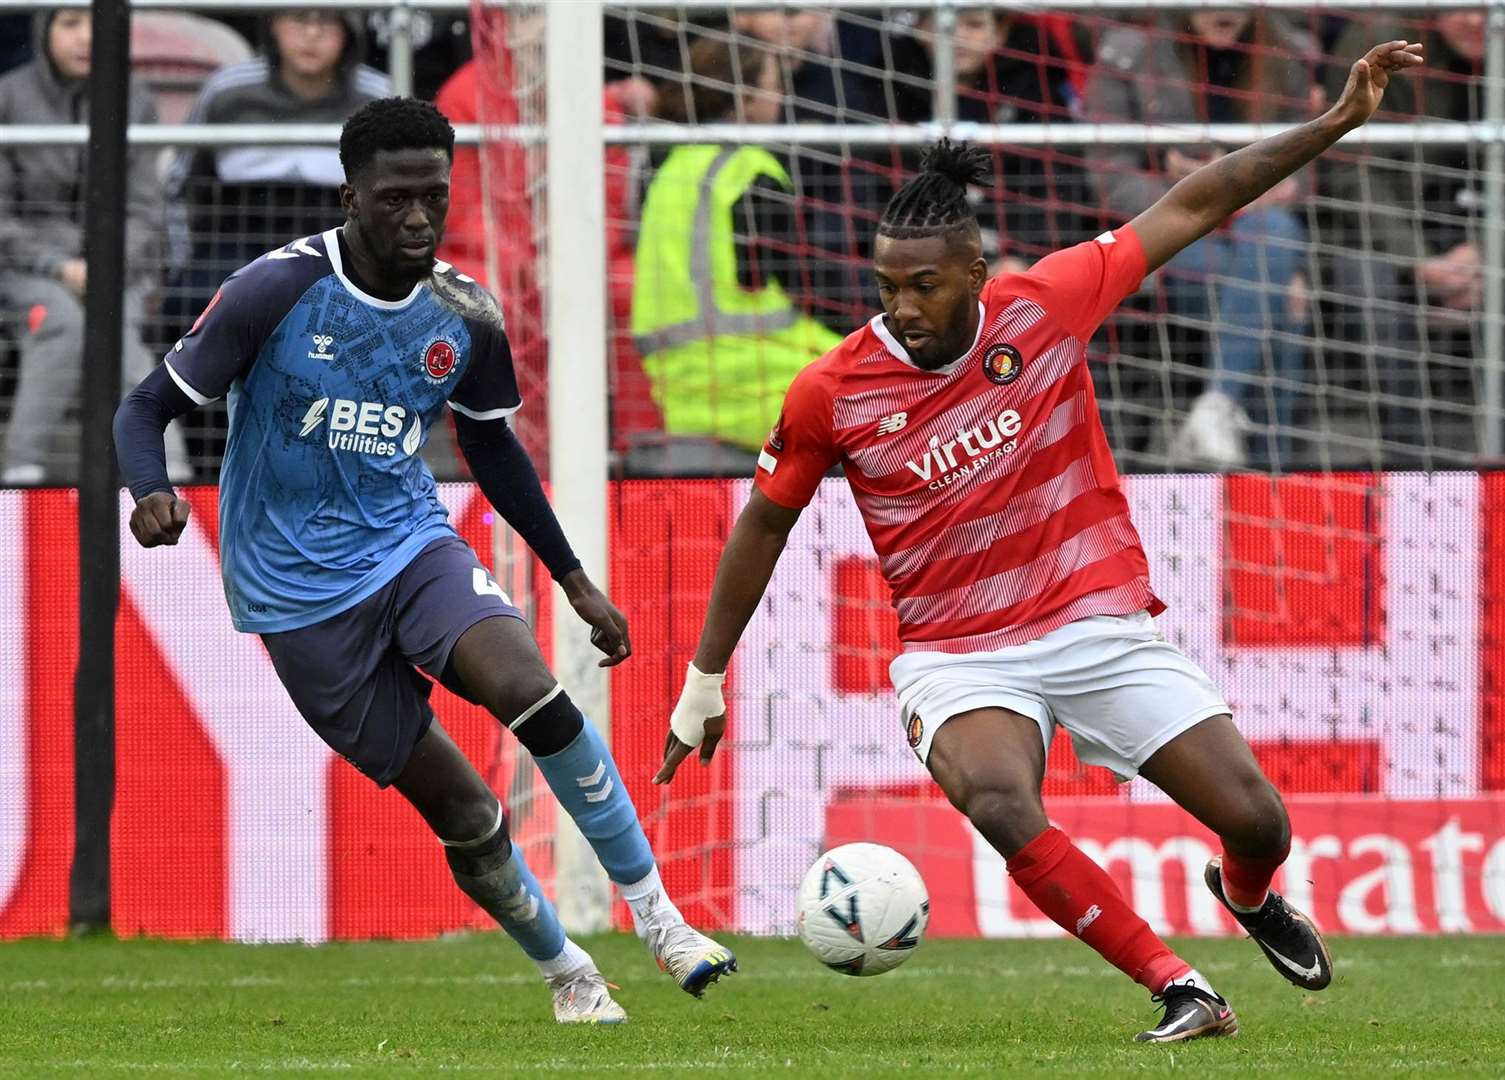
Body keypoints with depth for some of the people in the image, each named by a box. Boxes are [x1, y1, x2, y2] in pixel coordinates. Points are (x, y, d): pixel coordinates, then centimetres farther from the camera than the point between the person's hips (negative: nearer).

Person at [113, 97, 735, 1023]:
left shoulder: (466, 318, -2)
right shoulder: (277, 291, -15)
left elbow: (492, 445, 16)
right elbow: (149, 407, -9)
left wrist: (576, 581, 18)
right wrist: (153, 495, -31)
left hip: (413, 545, 3)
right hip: (301, 592, -3)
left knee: (533, 692, -26)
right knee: (463, 813, -5)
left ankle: (655, 912, -14)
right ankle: (568, 974, 18)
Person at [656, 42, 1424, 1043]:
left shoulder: (1045, 305, -9)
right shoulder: (831, 393, -10)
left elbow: (1190, 209, -1)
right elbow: (764, 523, 6)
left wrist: (1337, 121, -2)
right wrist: (706, 681, 10)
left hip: (1102, 621, 1)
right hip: (962, 652, -1)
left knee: (1258, 820, -4)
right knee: (998, 802, -34)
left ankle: (1248, 893, 37)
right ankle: (1181, 989, -22)